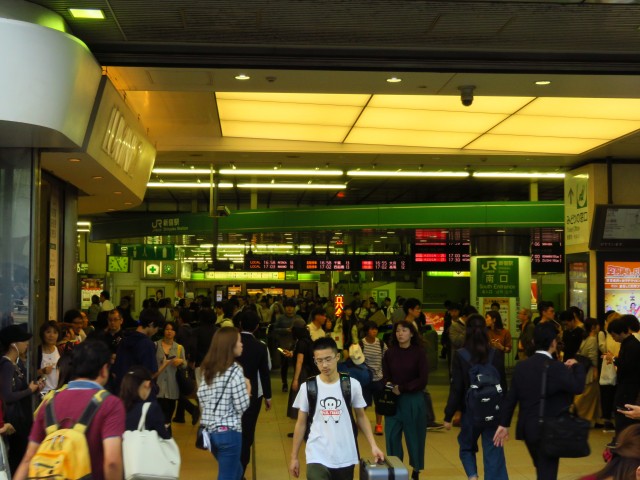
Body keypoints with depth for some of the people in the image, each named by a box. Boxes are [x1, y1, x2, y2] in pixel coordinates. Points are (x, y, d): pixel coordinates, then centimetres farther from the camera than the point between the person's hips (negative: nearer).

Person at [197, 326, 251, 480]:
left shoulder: (208, 368, 7)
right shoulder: (234, 370, -15)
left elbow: (201, 398, 7)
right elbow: (242, 406, -15)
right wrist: (248, 388, 1)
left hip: (209, 430, 8)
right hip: (228, 431, -8)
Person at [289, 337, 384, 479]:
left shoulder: (352, 385, -3)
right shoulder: (307, 387, -4)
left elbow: (361, 416, 9)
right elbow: (301, 423, 5)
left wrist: (373, 445, -1)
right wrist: (294, 457, 6)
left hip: (345, 458, 1)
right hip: (317, 457, -1)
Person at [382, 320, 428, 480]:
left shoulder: (419, 353, -6)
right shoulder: (390, 353, 1)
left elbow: (422, 380, -8)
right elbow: (385, 376, 6)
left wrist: (402, 388, -14)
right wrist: (389, 385, -15)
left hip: (413, 400, -2)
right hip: (393, 400, 2)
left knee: (414, 435, 7)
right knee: (392, 435, 1)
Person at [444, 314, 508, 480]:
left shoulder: (460, 355, -9)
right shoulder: (497, 354, -4)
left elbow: (456, 388, -9)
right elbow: (503, 385, 2)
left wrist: (448, 416, -2)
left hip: (470, 411, -1)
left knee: (467, 447, 20)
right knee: (493, 453, 7)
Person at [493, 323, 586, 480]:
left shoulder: (521, 366, 3)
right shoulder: (557, 368, -16)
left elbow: (510, 398, 4)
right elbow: (578, 387, -17)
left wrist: (504, 424, 11)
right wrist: (576, 366, 0)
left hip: (527, 428, 6)